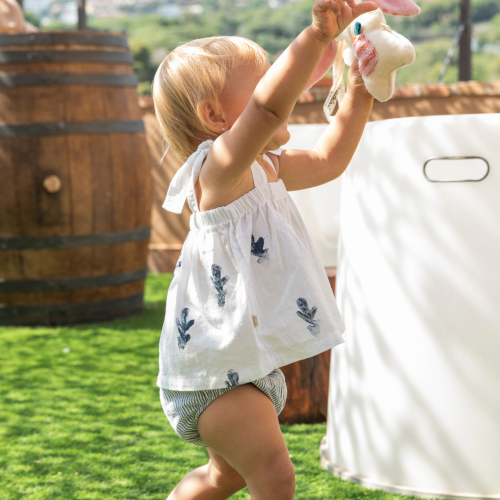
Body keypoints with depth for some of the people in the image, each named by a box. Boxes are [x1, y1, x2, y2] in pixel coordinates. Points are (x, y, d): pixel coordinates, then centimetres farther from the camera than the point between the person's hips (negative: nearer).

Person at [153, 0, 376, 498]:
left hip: (248, 361, 10)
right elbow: (267, 107, -41)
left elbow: (328, 159, 18)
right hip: (215, 370, -10)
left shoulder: (265, 171, 8)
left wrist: (359, 92, 8)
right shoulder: (217, 168, -23)